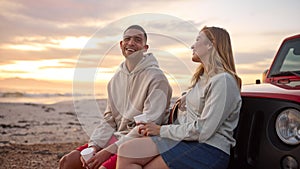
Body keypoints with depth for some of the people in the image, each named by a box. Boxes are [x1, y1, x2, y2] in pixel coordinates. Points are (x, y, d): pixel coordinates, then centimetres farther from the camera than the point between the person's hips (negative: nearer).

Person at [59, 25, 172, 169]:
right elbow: (109, 119, 13)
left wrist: (110, 150, -19)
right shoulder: (116, 78, 13)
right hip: (115, 137, 7)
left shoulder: (156, 77, -10)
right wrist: (94, 145, -4)